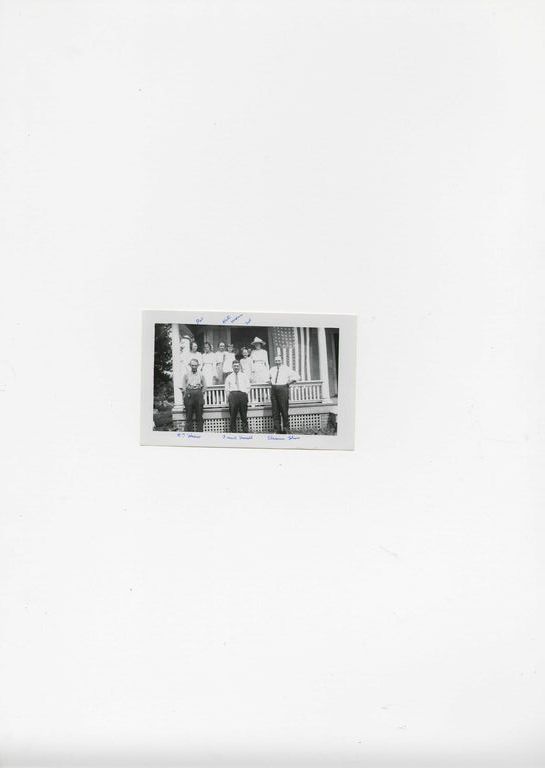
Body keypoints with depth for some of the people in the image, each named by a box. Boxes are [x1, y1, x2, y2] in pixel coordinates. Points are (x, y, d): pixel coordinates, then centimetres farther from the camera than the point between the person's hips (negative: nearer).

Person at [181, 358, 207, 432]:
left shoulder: (201, 374, 9)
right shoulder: (186, 374, 7)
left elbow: (204, 386, 15)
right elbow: (183, 386, 11)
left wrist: (201, 393, 6)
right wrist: (186, 394, 3)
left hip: (198, 394, 1)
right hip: (189, 394, -1)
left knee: (199, 415, 1)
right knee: (189, 416, -2)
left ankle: (199, 432, 4)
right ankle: (189, 433, -1)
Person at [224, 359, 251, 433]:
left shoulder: (244, 376, 18)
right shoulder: (229, 377, 17)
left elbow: (248, 387, 14)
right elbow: (227, 389, 13)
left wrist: (246, 394, 0)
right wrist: (227, 399, 2)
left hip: (243, 394, 0)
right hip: (233, 395, 0)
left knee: (244, 416, 0)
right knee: (232, 416, -4)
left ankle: (245, 431, 3)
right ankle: (232, 432, -2)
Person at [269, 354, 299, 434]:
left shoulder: (286, 368, 5)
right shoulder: (272, 369, 18)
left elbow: (296, 376, 3)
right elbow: (269, 377, 37)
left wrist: (289, 381, 0)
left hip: (283, 388, -4)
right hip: (273, 389, 4)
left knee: (284, 409, -5)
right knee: (275, 410, 2)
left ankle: (286, 429, 3)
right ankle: (277, 429, 7)